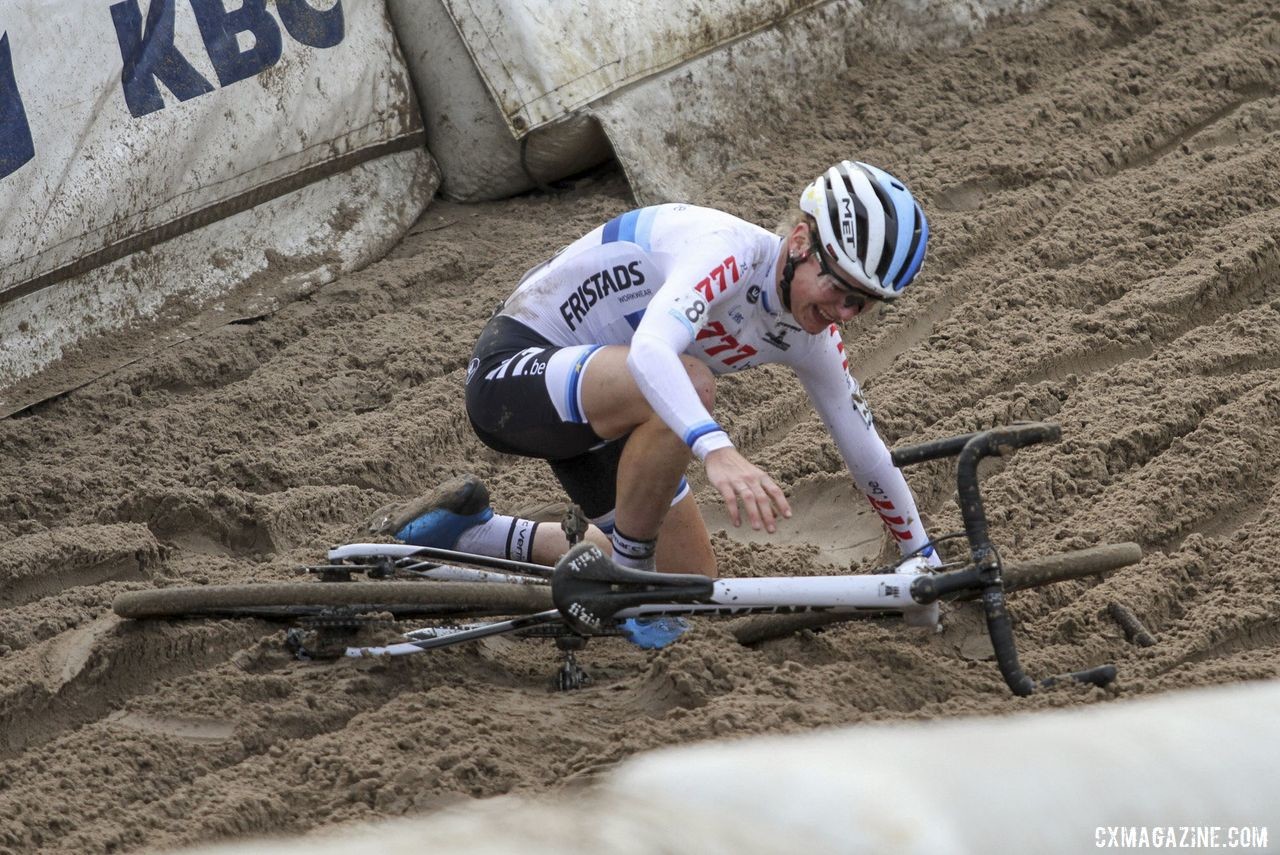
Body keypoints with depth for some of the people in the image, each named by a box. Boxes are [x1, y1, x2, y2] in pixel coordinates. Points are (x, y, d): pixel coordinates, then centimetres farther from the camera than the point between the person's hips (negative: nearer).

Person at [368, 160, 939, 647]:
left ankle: (470, 534, 22)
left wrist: (926, 562, 14)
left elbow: (865, 449, 9)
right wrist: (719, 451, -63)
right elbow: (650, 350, -48)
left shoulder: (810, 336, -4)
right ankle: (628, 569, -15)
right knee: (688, 386, -36)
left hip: (596, 407, 9)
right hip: (515, 368, -9)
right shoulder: (729, 250, -29)